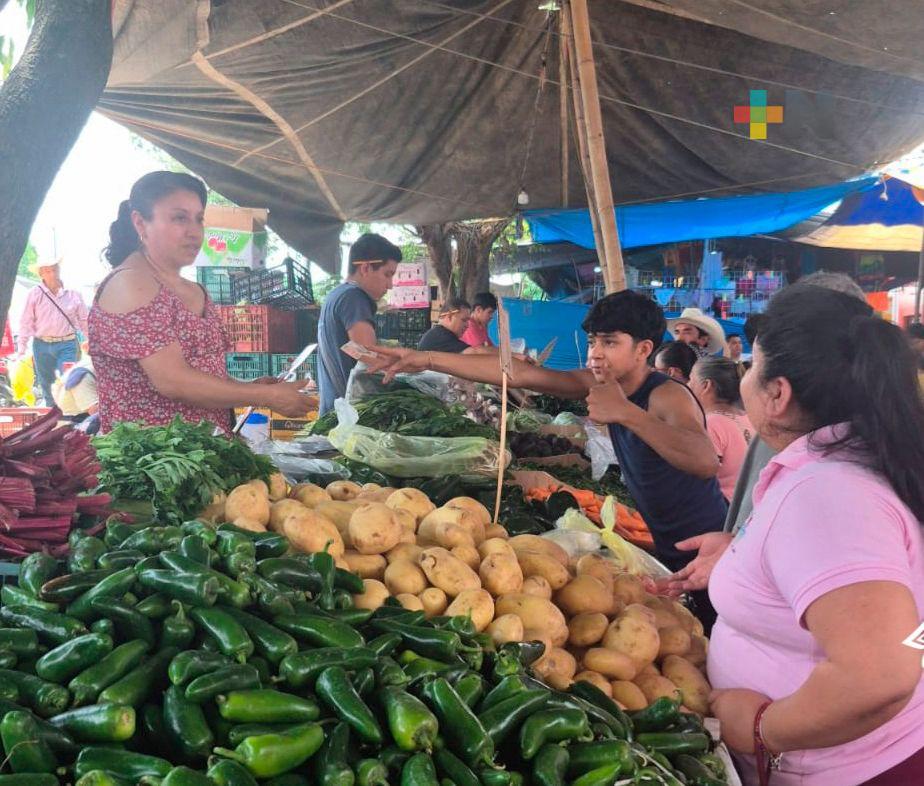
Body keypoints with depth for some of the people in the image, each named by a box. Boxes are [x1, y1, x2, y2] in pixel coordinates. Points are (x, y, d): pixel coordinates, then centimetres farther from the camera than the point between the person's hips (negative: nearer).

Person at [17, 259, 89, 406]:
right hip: (42, 346, 1)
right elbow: (26, 322, 0)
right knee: (47, 387, 12)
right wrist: (22, 349, -1)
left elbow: (84, 319, 7)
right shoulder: (35, 294, -3)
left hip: (68, 345, -1)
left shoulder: (73, 293, 0)